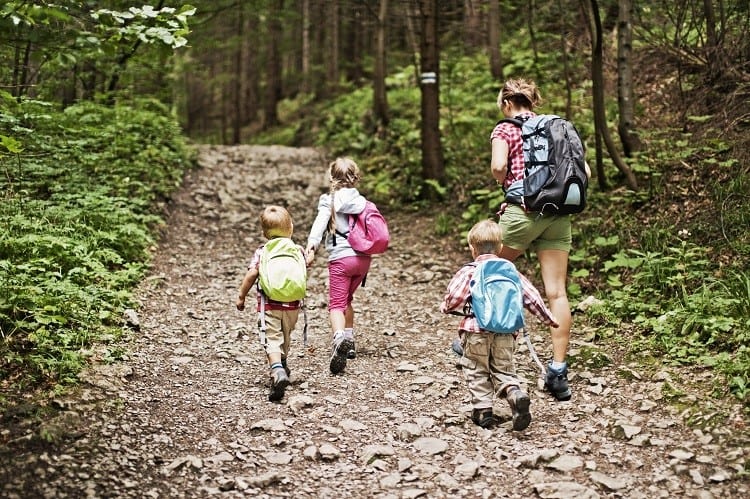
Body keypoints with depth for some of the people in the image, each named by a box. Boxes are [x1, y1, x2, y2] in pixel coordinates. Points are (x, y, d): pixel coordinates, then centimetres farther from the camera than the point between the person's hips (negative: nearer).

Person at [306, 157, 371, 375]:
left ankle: (340, 339, -36)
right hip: (364, 257, 5)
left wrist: (311, 246, -26)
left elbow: (320, 223, -16)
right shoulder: (363, 201, 12)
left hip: (341, 258, -5)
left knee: (336, 304, -8)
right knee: (347, 300, 25)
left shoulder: (329, 200, 0)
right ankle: (349, 342, 27)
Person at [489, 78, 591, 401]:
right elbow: (583, 171, 9)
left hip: (522, 211, -4)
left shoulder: (505, 129, 2)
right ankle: (558, 371, 0)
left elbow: (498, 167, -16)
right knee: (556, 292, 1)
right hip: (558, 216, 4)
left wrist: (506, 184, 4)